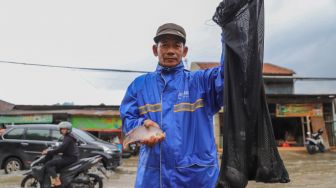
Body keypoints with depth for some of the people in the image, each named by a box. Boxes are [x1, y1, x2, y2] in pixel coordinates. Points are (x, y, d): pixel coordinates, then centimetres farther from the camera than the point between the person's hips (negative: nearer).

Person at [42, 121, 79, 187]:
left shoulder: (68, 138, -14)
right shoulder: (67, 137, 18)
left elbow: (60, 149, -22)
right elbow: (62, 148, 25)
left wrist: (48, 152, -16)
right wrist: (50, 151, 19)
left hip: (70, 158, -11)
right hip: (70, 157, 11)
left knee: (48, 164, -12)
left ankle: (57, 181, -17)